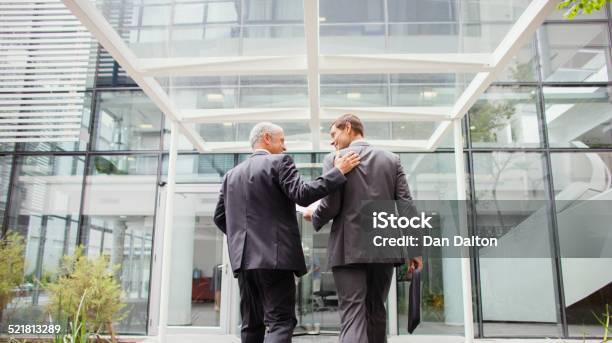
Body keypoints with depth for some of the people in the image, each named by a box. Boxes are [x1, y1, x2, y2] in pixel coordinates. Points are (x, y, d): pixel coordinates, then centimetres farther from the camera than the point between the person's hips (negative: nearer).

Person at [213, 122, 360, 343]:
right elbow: (302, 195, -16)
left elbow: (220, 218, 15)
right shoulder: (279, 162, -2)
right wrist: (338, 171, -10)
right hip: (275, 255, -6)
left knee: (252, 325, 13)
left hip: (243, 258, 7)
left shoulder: (231, 174, 16)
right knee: (281, 322, -4)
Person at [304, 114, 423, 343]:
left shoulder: (334, 159, -1)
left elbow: (330, 205, -9)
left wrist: (313, 217, 12)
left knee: (352, 315, -3)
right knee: (376, 312, 17)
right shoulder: (391, 159, 10)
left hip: (349, 248, -4)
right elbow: (406, 205, 3)